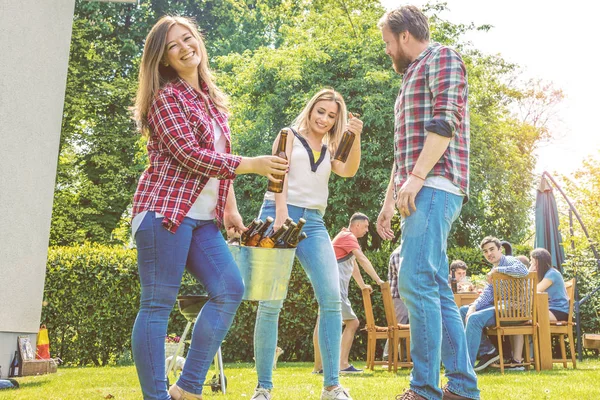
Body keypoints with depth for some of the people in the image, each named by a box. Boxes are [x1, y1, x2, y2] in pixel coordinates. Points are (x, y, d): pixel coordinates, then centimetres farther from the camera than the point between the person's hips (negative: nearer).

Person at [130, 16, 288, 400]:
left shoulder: (212, 97, 20)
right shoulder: (166, 97, -4)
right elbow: (189, 154, -15)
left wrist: (230, 206, 17)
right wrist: (251, 164, -11)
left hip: (203, 217, 8)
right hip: (166, 209, -8)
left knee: (230, 289, -1)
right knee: (159, 303, -5)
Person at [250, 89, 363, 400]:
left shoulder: (329, 150, 23)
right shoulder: (290, 136, 12)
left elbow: (349, 171, 5)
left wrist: (355, 138, -10)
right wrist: (282, 213, -16)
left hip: (313, 222, 4)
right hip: (279, 215, -4)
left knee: (332, 299, -12)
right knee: (271, 302, -10)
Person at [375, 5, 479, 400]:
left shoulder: (442, 57, 2)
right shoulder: (412, 77, 29)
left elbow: (446, 121, -14)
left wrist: (416, 177, -21)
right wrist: (389, 201, 25)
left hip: (435, 186, -10)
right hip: (419, 192, 10)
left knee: (416, 281, -17)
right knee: (436, 290, 6)